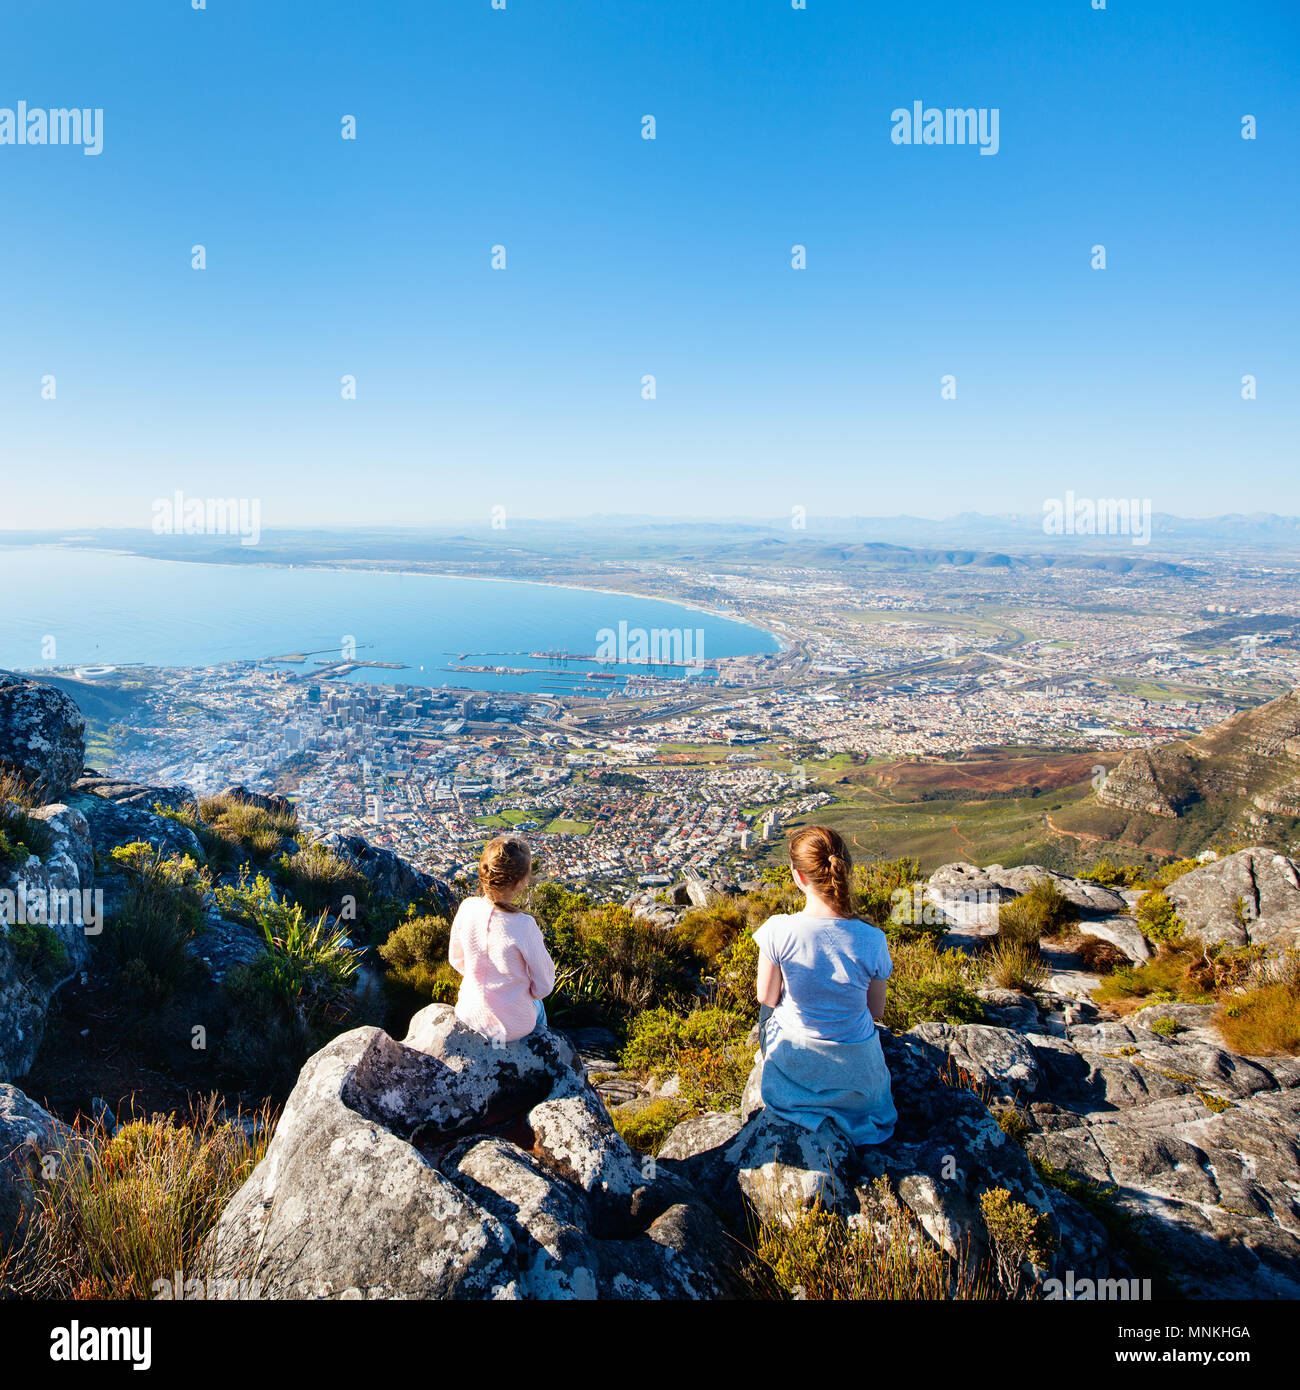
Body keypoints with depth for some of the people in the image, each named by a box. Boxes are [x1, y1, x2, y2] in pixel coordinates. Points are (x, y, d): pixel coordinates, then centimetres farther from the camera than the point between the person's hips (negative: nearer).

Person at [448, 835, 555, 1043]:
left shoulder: (466, 908, -17)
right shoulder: (524, 926, -30)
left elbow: (456, 959, 1)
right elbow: (544, 987, -16)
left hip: (468, 1014, 4)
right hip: (511, 1026, -4)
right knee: (537, 1005, 32)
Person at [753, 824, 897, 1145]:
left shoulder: (778, 930, -26)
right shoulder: (872, 940, -23)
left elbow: (766, 997, -10)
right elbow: (876, 1010, -7)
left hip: (794, 1063, 0)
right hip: (856, 1071, 1)